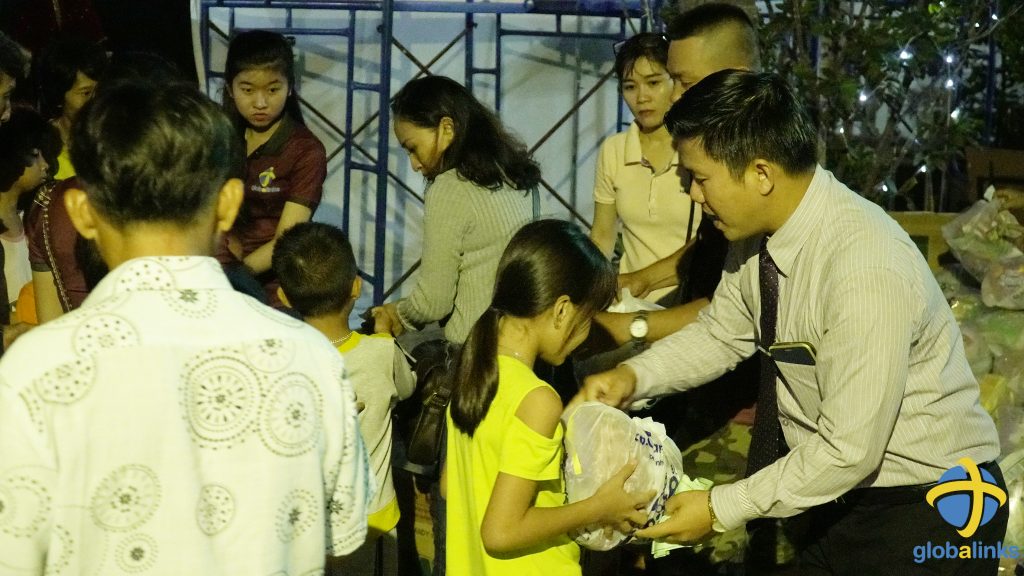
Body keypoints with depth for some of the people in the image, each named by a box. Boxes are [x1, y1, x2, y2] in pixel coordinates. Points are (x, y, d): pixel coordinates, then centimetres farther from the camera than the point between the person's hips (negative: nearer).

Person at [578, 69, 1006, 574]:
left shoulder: (867, 272, -31)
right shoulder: (758, 231, -7)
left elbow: (847, 450, -27)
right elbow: (722, 332, 9)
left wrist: (720, 509, -20)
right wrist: (633, 376, -7)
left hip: (924, 512, -7)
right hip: (845, 494, 7)